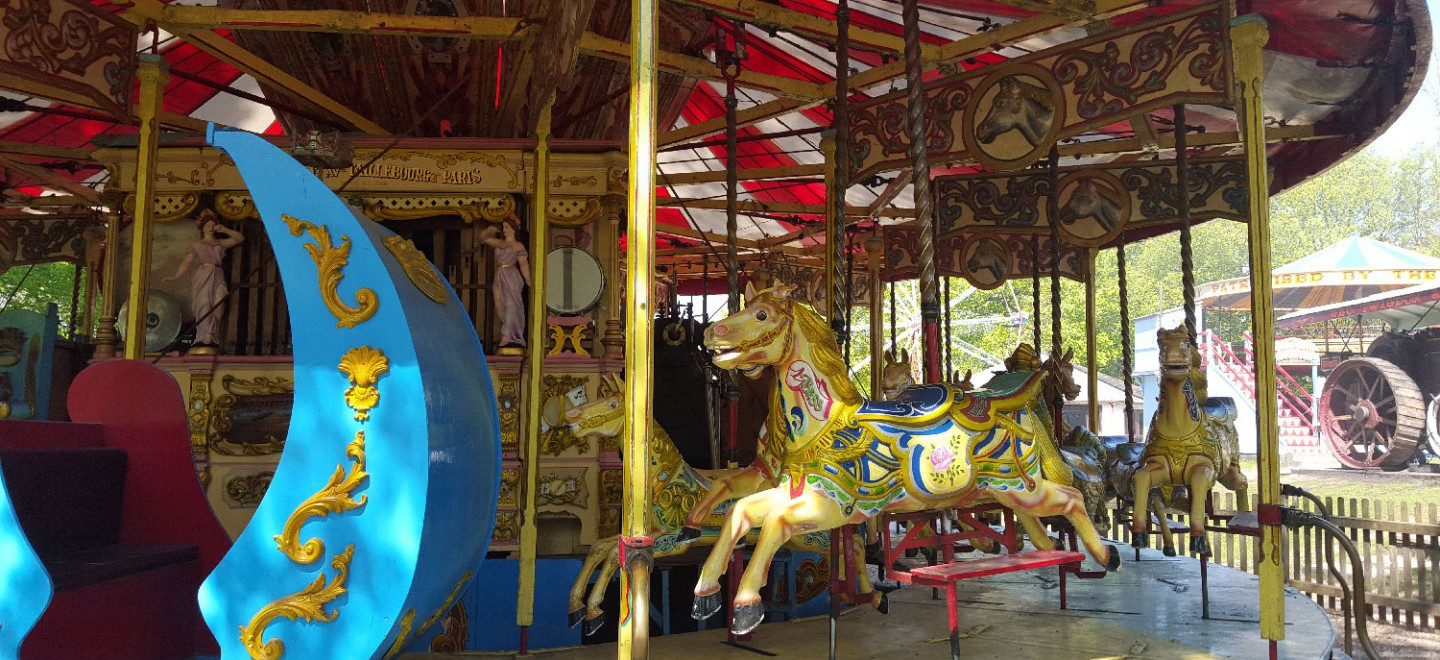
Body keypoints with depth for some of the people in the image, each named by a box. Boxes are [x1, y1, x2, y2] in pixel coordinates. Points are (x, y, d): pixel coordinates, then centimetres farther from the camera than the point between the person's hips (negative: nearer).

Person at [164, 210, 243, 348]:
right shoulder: (196, 245, 15)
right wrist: (176, 276, -12)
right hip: (202, 278, -2)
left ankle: (213, 340, -11)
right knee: (204, 307, -14)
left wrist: (224, 230, 5)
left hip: (218, 278, 2)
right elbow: (186, 262, 3)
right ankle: (204, 339, -20)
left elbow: (240, 238, 16)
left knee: (216, 309, -11)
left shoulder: (221, 243, 23)